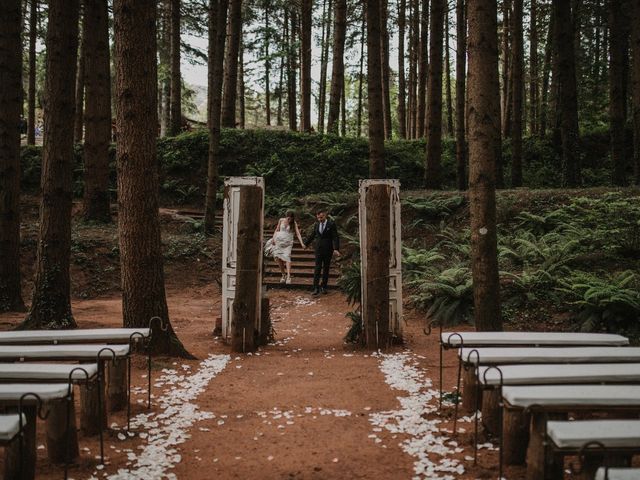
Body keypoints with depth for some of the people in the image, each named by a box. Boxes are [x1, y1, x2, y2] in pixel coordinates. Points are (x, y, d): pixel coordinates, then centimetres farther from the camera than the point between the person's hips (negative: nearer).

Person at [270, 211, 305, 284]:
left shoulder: (294, 223, -3)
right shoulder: (281, 220, 3)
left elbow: (298, 233, -9)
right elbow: (277, 230, 14)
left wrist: (302, 243, -20)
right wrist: (273, 238, 7)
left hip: (288, 243, -2)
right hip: (279, 241, 2)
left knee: (287, 256, -18)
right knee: (278, 257, -7)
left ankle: (288, 276, -25)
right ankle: (284, 274, 8)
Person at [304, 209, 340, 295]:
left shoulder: (331, 224, -6)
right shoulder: (316, 225, 8)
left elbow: (335, 237, -11)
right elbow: (312, 236, 22)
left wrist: (336, 249, -22)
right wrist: (306, 244, 31)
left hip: (328, 249, -3)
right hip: (318, 249, 3)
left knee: (326, 269, 6)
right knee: (317, 269, -5)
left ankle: (323, 287, 16)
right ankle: (316, 288, -9)